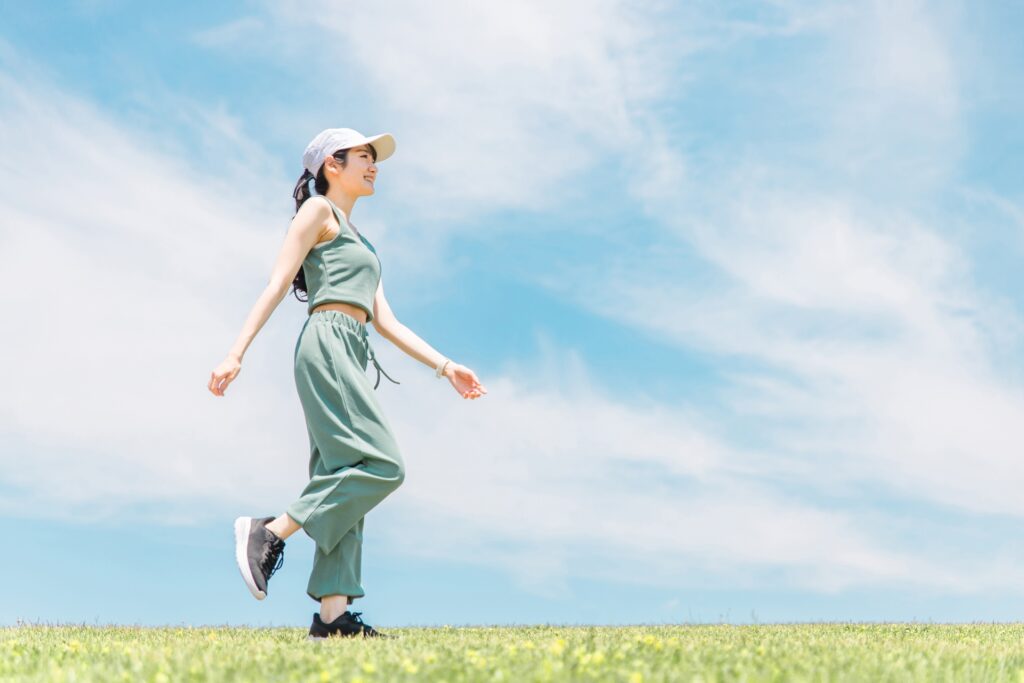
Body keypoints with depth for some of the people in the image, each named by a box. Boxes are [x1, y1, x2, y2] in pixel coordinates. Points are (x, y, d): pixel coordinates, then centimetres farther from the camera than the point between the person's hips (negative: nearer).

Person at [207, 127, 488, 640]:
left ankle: (332, 613, -4)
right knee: (381, 466, -17)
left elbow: (386, 321, 24)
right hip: (327, 343, -8)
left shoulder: (358, 241, 30)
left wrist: (444, 366, 18)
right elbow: (277, 284, -4)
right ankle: (269, 531, -15)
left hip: (351, 356, 8)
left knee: (347, 477, -1)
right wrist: (236, 353, -13)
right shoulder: (318, 210, 6)